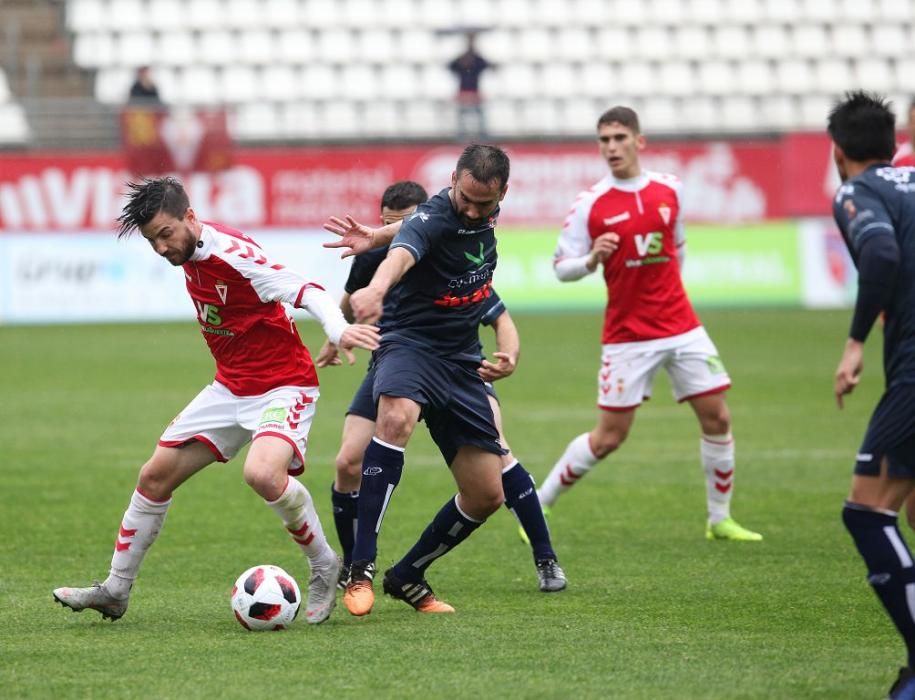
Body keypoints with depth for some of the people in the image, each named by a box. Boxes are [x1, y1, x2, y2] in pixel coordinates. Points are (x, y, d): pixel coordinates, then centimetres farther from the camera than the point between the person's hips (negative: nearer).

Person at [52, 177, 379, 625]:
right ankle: (115, 590, 23)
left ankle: (325, 569, -11)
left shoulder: (232, 253, -23)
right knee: (155, 475, 8)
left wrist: (338, 330, -46)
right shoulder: (190, 256, 1)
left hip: (283, 385, -9)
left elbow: (306, 291, -29)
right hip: (231, 387, 9)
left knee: (262, 473, -34)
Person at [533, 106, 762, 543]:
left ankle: (720, 520, 15)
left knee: (717, 418, 1)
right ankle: (537, 508, 12)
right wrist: (592, 260, -24)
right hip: (627, 336, -4)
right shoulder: (591, 203, -7)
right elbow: (561, 268, -5)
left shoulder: (669, 190, 3)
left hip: (681, 326, 4)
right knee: (609, 437, -3)